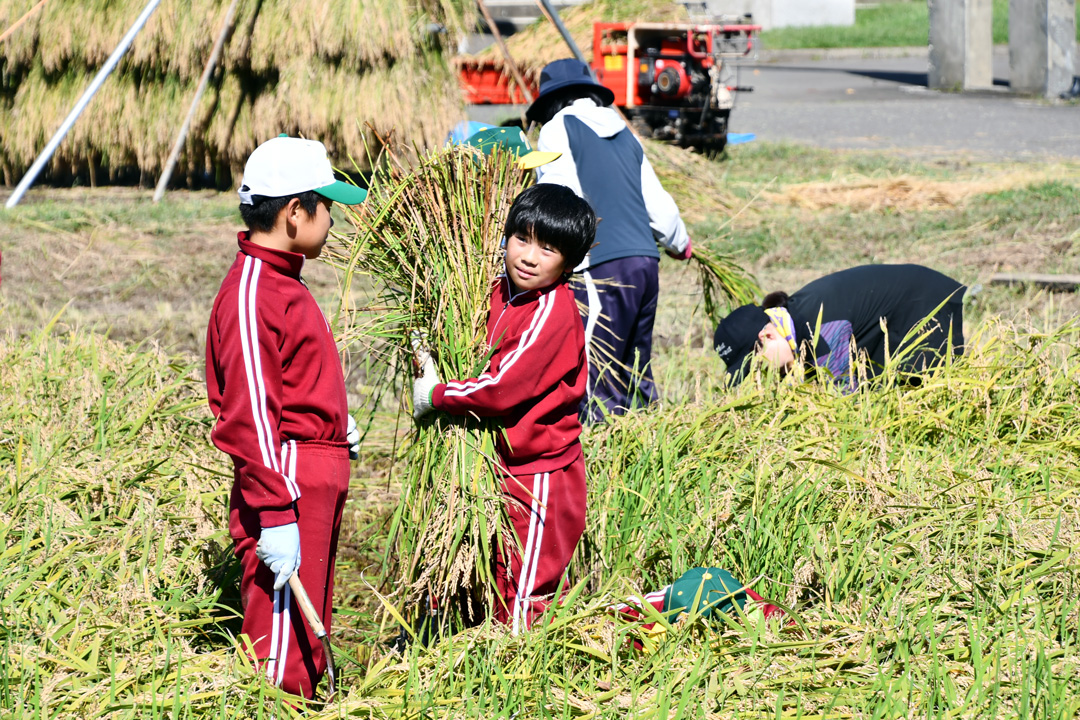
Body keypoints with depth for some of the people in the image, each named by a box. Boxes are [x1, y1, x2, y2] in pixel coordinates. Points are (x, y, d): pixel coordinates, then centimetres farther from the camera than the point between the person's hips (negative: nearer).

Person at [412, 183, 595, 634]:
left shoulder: (551, 312, -22)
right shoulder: (504, 292, 6)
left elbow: (502, 389, -24)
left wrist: (434, 396, -12)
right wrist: (434, 362, 1)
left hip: (540, 475, -9)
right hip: (509, 473, 9)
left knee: (526, 599, -1)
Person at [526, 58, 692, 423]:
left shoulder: (558, 130, 4)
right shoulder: (622, 133, 23)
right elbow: (658, 204, 27)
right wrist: (680, 243, 45)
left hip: (603, 267, -7)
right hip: (645, 260, 7)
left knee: (597, 381, -9)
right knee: (636, 376, 16)